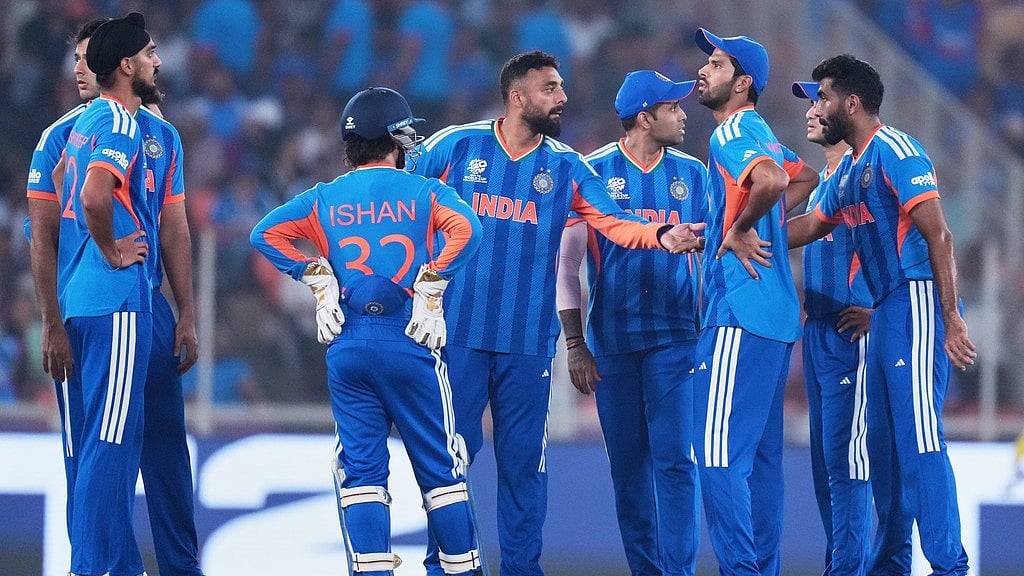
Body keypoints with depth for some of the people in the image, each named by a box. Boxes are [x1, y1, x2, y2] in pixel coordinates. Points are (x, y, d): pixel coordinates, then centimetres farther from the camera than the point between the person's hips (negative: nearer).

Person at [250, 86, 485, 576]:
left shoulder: (325, 199, 10)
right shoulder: (423, 192, 3)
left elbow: (266, 233, 1)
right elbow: (464, 228, -15)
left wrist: (315, 276, 2)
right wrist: (431, 285, -11)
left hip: (347, 347, 2)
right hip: (410, 345, -2)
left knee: (361, 470, 4)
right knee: (440, 467, 6)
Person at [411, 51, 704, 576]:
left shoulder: (566, 167, 7)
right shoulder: (454, 147, 2)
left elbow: (615, 223, -3)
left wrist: (662, 237, -21)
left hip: (529, 338, 2)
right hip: (458, 332, -2)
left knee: (524, 459, 4)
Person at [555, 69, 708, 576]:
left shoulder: (692, 173, 7)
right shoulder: (592, 172, 0)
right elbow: (566, 263, 2)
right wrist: (575, 344, -3)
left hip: (675, 338, 1)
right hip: (611, 340, -1)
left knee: (674, 459, -9)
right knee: (628, 464, 4)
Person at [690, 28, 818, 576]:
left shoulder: (732, 134, -11)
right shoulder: (764, 136, 18)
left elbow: (771, 181, -30)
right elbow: (804, 178, 36)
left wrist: (740, 228, -15)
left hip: (740, 316, -10)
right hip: (777, 316, 10)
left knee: (719, 453, -12)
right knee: (760, 454, 12)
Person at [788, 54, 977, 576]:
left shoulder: (895, 151, -11)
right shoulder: (852, 171, 18)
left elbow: (938, 235, -17)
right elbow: (809, 227, 32)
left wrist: (951, 321, -22)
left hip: (917, 305, -10)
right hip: (885, 313, 10)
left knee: (919, 441, -15)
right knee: (884, 444, 13)